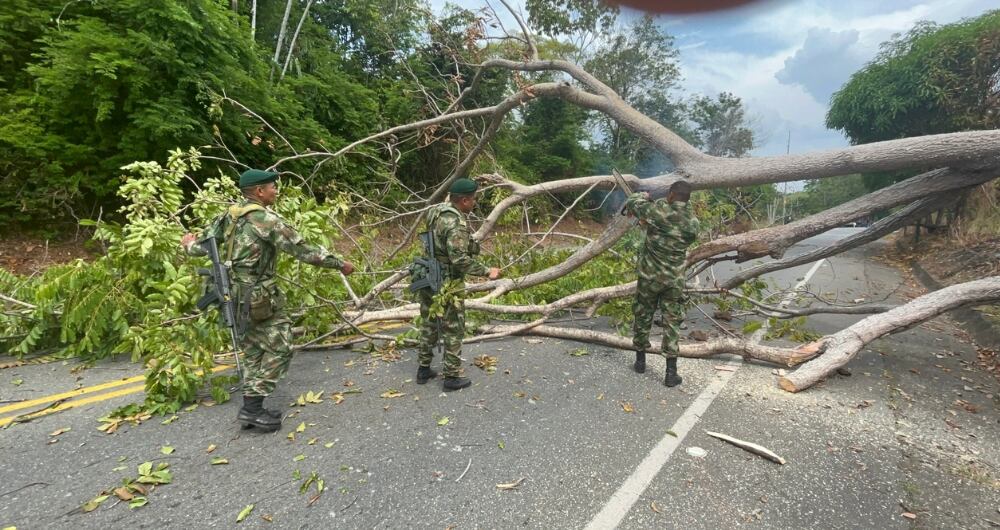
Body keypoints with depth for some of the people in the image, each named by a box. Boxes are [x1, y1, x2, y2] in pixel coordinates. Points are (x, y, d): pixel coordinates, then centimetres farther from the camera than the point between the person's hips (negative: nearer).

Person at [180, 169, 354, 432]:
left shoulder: (229, 215, 9)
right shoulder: (266, 219, -16)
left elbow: (202, 246, 15)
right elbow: (303, 250, -15)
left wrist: (189, 244, 39)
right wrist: (340, 263, -7)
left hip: (234, 296, 9)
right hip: (257, 298, -9)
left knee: (254, 351, 16)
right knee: (279, 348, 0)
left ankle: (251, 408, 22)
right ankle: (252, 407, 2)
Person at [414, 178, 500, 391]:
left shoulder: (435, 211, 3)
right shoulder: (456, 223, -23)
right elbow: (460, 259, -28)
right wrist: (487, 271, -21)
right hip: (446, 284, -9)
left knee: (429, 325, 19)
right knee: (453, 330, 5)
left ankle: (424, 369, 32)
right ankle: (452, 377, 15)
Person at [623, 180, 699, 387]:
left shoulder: (658, 211, -14)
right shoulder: (693, 222, -1)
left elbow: (631, 203, 0)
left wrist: (644, 195, 22)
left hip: (649, 276, -2)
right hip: (675, 279, 2)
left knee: (643, 317, 15)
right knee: (672, 322, 8)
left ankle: (640, 361, 28)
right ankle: (671, 372, 7)